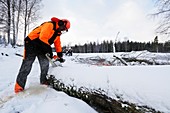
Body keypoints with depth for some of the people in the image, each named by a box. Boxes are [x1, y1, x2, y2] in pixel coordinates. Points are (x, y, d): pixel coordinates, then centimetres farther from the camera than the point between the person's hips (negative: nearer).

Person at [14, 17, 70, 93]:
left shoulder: (57, 33, 11)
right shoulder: (49, 25, -18)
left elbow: (58, 44, 18)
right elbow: (43, 38, -29)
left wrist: (60, 56, 16)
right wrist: (49, 50, -25)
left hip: (41, 47, 8)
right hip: (31, 44, -8)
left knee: (45, 64, -3)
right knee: (27, 66, -7)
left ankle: (44, 82, 11)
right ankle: (19, 86, 3)